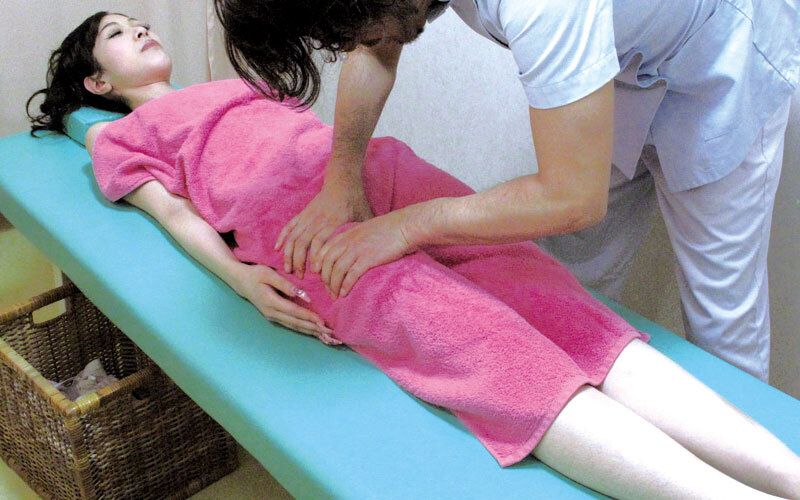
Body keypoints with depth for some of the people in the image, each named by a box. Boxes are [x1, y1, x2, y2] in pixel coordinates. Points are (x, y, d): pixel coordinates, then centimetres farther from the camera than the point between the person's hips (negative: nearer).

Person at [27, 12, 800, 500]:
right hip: (282, 204, -5)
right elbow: (170, 210, 7)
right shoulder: (117, 138, 28)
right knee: (470, 337, -30)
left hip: (369, 166, 5)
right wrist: (236, 276, -11)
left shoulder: (232, 87, 41)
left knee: (540, 292, -22)